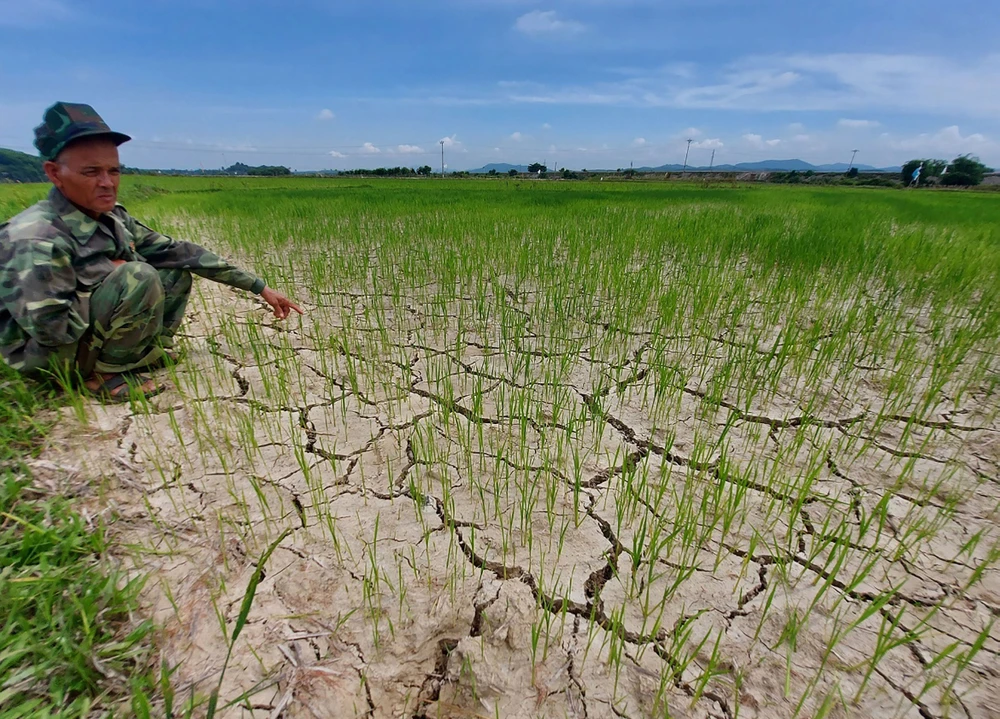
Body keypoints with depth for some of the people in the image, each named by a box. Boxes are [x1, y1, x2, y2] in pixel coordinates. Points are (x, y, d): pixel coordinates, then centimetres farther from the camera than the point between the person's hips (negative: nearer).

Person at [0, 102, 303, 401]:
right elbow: (51, 328, -31)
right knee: (138, 277, -30)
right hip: (49, 354, -8)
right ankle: (104, 373, -12)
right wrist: (115, 274, -17)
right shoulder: (37, 237, -26)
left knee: (177, 272, 2)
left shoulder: (115, 218, -2)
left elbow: (178, 251, -1)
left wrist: (259, 286, -5)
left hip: (94, 332, 8)